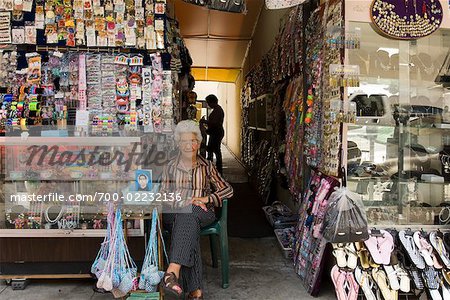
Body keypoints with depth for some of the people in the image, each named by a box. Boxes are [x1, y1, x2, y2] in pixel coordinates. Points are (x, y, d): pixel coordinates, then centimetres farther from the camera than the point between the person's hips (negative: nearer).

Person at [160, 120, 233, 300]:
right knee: (190, 224, -36)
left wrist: (206, 198, -10)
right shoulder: (170, 167, 13)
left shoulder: (207, 166, 13)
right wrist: (184, 202, -11)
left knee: (187, 215, -37)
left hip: (202, 213, 0)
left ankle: (172, 272, -52)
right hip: (175, 214, 0)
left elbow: (228, 190, 8)